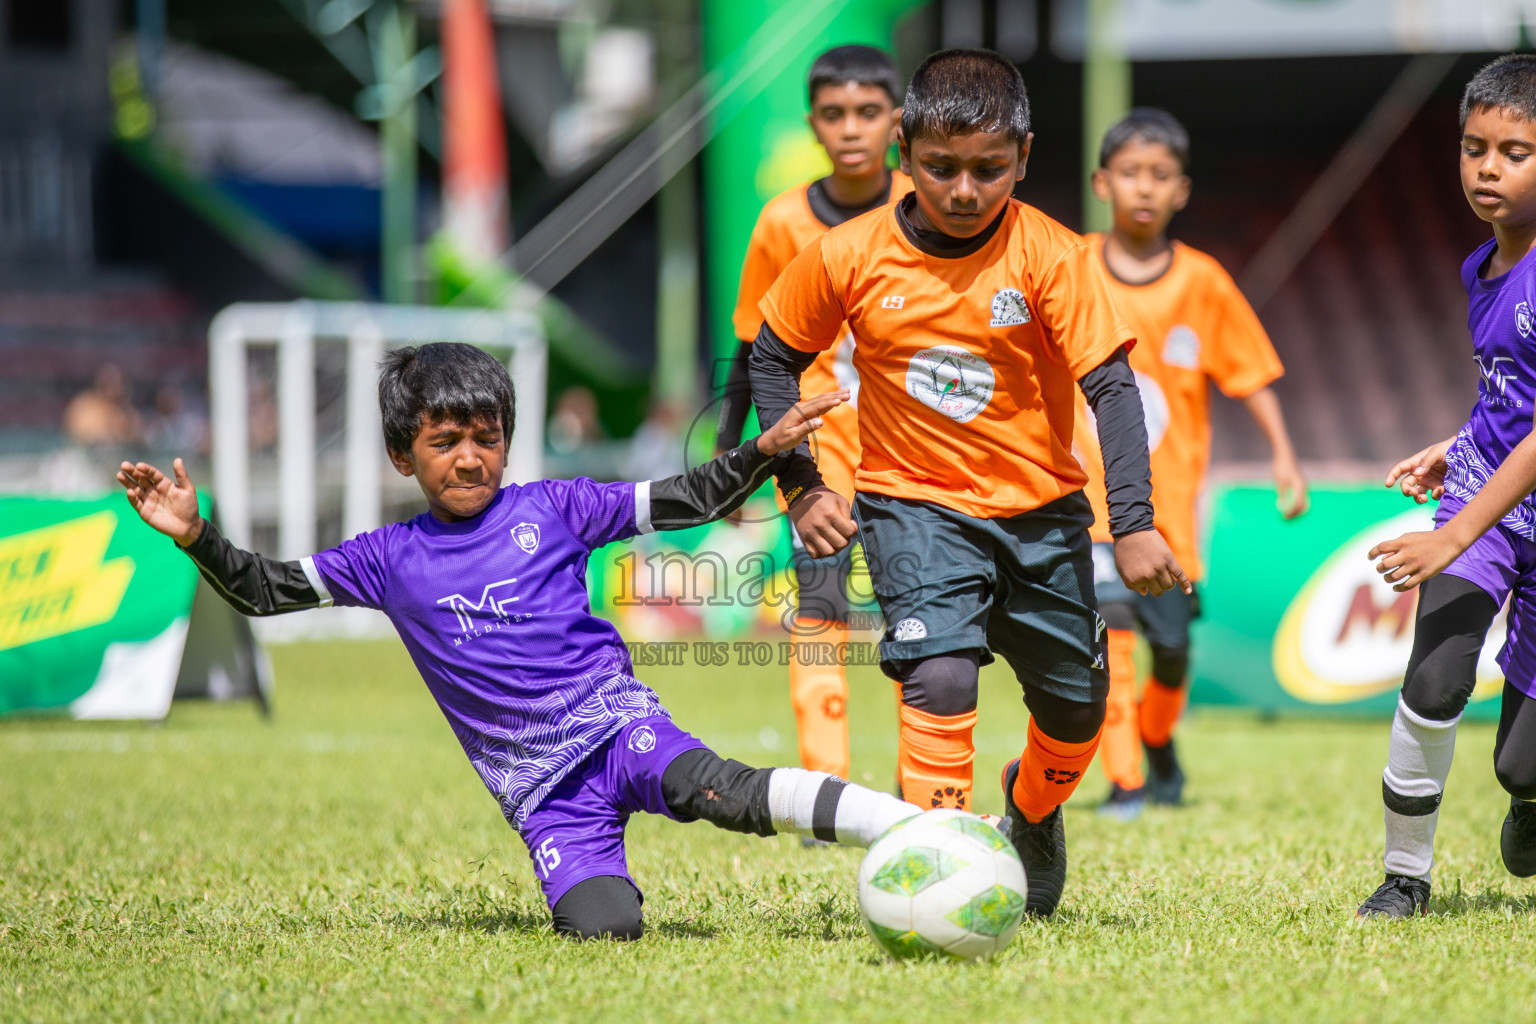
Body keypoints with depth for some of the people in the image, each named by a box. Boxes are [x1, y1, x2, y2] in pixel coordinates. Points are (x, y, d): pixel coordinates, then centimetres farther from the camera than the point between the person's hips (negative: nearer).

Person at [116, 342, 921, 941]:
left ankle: (915, 830, -41)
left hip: (611, 719, -1)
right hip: (537, 787, 1)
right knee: (603, 929, -24)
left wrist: (763, 451, -3)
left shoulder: (549, 509, 8)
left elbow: (684, 502, 10)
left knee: (715, 789, -34)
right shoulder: (392, 559, 11)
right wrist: (194, 537, 0)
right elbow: (267, 591, 14)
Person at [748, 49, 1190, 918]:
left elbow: (1111, 385, -18)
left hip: (1041, 511, 2)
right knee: (941, 676, -25)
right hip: (916, 507, -1)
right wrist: (802, 487, -3)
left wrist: (1134, 523, -26)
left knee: (1076, 706, 12)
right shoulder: (849, 259, -12)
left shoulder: (1050, 256, -16)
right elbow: (774, 358, 4)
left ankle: (1032, 811, 46)